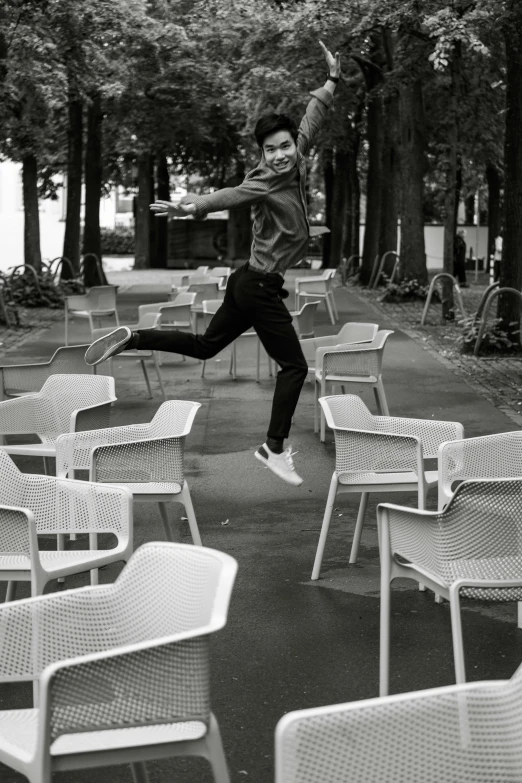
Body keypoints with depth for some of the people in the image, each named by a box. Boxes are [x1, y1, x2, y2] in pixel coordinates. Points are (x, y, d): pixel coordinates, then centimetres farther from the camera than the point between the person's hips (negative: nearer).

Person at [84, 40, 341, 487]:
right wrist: (190, 208, -59)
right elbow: (228, 196, -41)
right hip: (261, 287, -9)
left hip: (250, 283, 9)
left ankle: (131, 339, 20)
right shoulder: (264, 182, -22)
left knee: (205, 346, 20)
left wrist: (333, 81, 21)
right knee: (295, 366, 0)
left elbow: (312, 121, 16)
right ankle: (275, 449, 7)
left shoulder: (297, 163, 1)